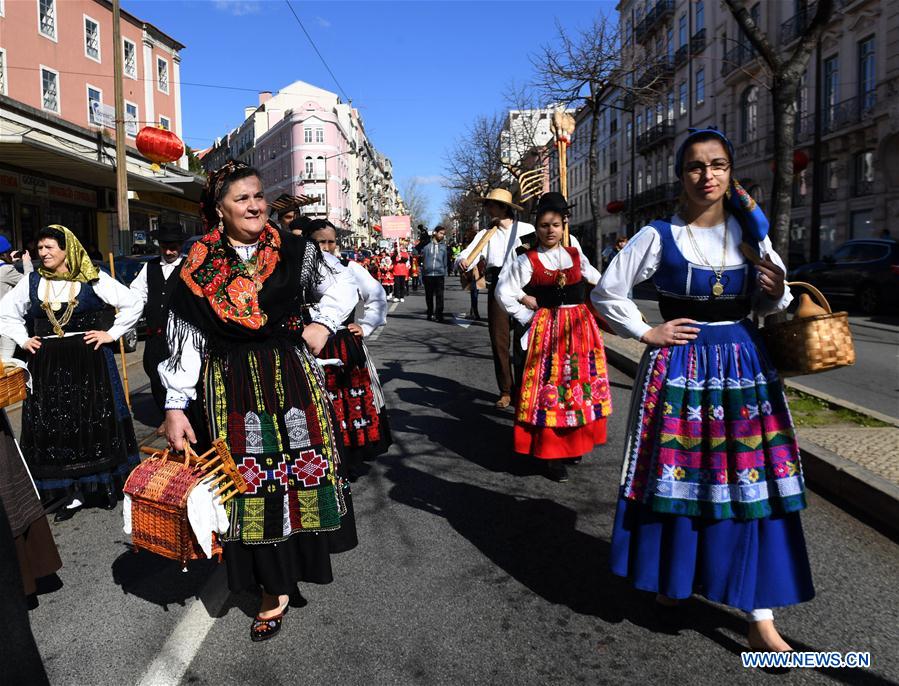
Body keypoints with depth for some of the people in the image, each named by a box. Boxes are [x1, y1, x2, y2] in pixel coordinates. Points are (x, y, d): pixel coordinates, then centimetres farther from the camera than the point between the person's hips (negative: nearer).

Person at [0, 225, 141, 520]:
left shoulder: (93, 280, -3)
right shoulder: (31, 283, 8)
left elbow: (133, 305, -1)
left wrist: (111, 333, -5)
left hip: (89, 361, -3)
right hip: (47, 366, 4)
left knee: (96, 422, 2)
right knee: (53, 426, 3)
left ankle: (105, 484, 17)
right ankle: (74, 491, 12)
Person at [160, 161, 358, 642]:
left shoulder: (292, 251, 0)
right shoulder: (198, 268, -2)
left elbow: (342, 285, 14)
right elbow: (184, 338, -2)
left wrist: (322, 323, -2)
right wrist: (176, 406, -6)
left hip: (292, 377, 1)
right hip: (231, 387, 0)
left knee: (301, 469, 10)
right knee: (252, 479, 4)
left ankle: (307, 552, 35)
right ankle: (275, 588, 18)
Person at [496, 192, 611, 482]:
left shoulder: (576, 256, 8)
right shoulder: (527, 261, -3)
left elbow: (599, 282, 18)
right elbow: (504, 293, -6)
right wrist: (528, 317, -5)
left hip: (580, 327, 4)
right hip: (547, 328, -4)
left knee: (580, 384, 9)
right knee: (549, 388, -4)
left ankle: (574, 443, 24)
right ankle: (550, 453, 3)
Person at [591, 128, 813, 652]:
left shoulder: (751, 231, 7)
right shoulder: (660, 236, -2)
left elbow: (768, 306, 13)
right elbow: (607, 293, 1)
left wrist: (778, 292, -9)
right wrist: (647, 334, -4)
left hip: (745, 367, 3)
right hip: (680, 367, -2)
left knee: (752, 483, 1)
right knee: (675, 475, 4)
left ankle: (761, 617, 9)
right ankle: (669, 579, 28)